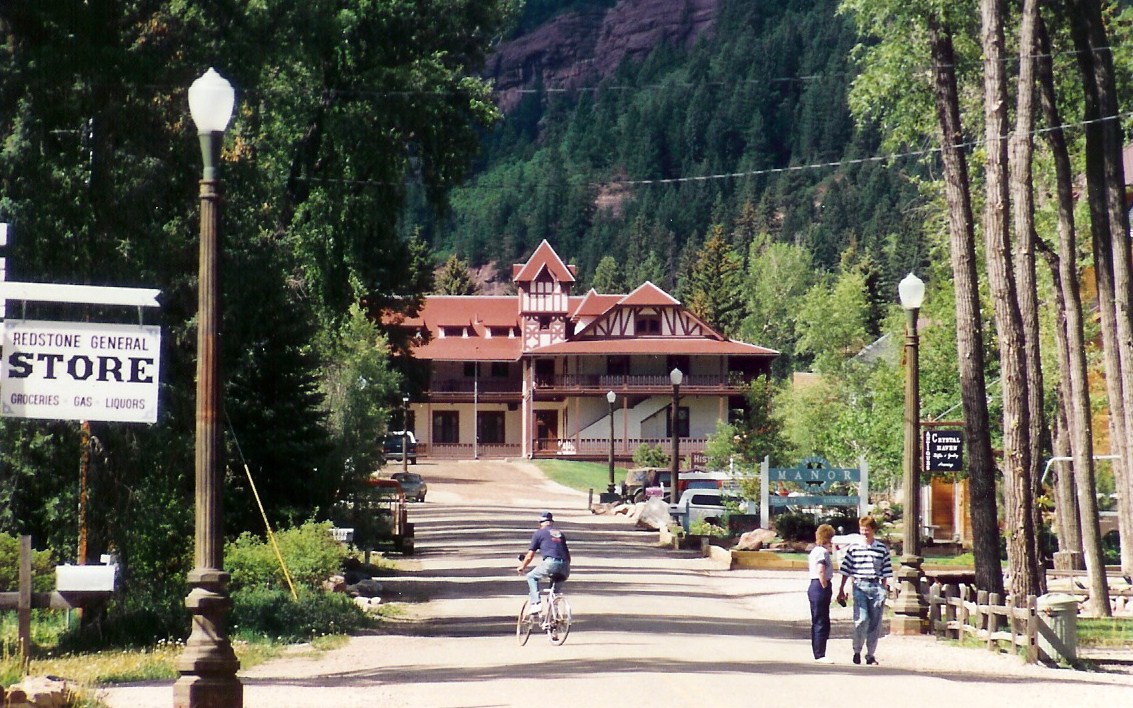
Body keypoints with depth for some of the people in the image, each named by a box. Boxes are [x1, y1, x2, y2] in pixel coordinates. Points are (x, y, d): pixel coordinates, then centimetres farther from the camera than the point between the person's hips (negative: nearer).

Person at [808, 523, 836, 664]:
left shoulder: (815, 551, 16)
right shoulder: (823, 551, -13)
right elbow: (821, 571, -22)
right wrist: (825, 588, -16)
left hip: (814, 586, 10)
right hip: (820, 587, -10)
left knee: (817, 623, 13)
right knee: (822, 623, -7)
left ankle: (818, 654, 18)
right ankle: (820, 655, -6)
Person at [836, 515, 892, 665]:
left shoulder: (882, 549, 7)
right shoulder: (853, 548, 4)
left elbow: (885, 573, 10)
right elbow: (846, 571, 7)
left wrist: (884, 591, 5)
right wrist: (841, 590, 6)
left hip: (876, 587, 2)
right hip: (859, 586, -2)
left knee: (875, 623, 3)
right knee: (861, 619, -13)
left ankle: (871, 654, 12)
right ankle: (857, 651, 4)